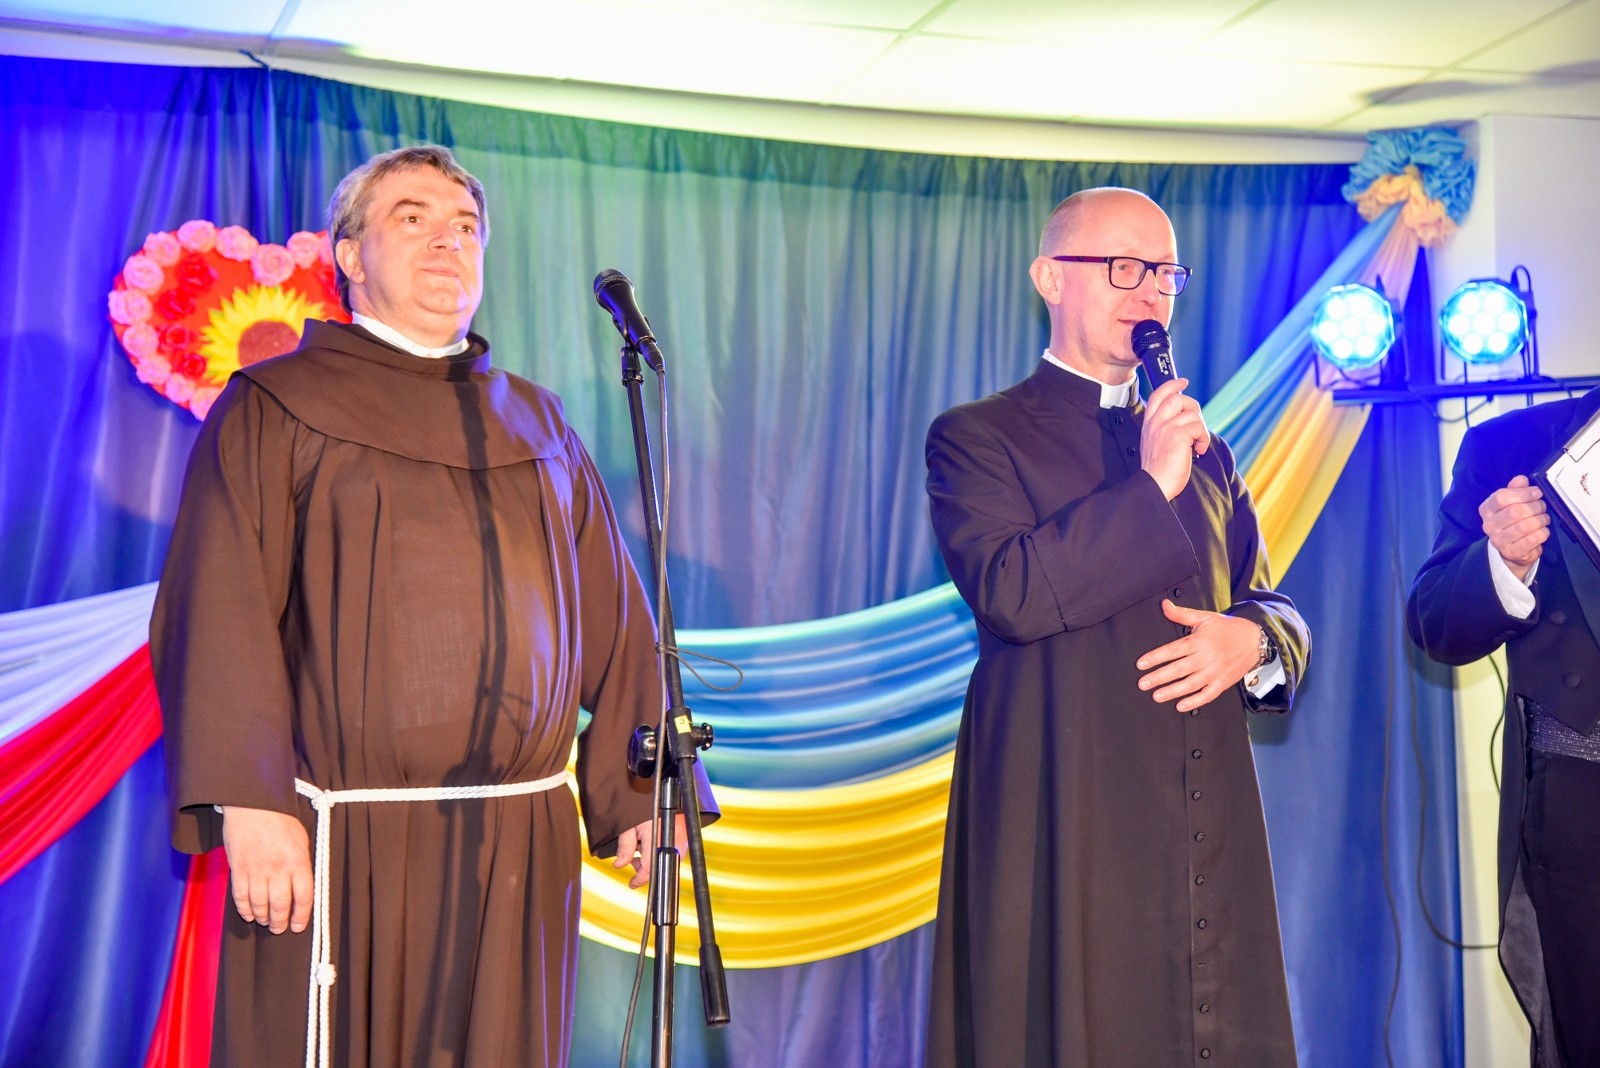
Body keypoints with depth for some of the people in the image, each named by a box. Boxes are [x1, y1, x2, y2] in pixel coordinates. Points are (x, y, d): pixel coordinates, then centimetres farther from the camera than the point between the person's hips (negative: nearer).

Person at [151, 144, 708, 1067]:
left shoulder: (537, 426, 16)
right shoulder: (277, 409, 3)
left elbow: (613, 620, 12)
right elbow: (221, 615, -7)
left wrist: (638, 792, 3)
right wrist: (246, 801, -18)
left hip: (518, 848, 4)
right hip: (343, 849, -3)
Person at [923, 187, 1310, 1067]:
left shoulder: (1205, 452, 21)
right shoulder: (976, 437, 2)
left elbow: (1274, 605, 20)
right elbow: (1011, 592, -14)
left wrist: (1255, 640, -3)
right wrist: (1150, 483, -13)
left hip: (1211, 829, 5)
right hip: (1064, 826, -5)